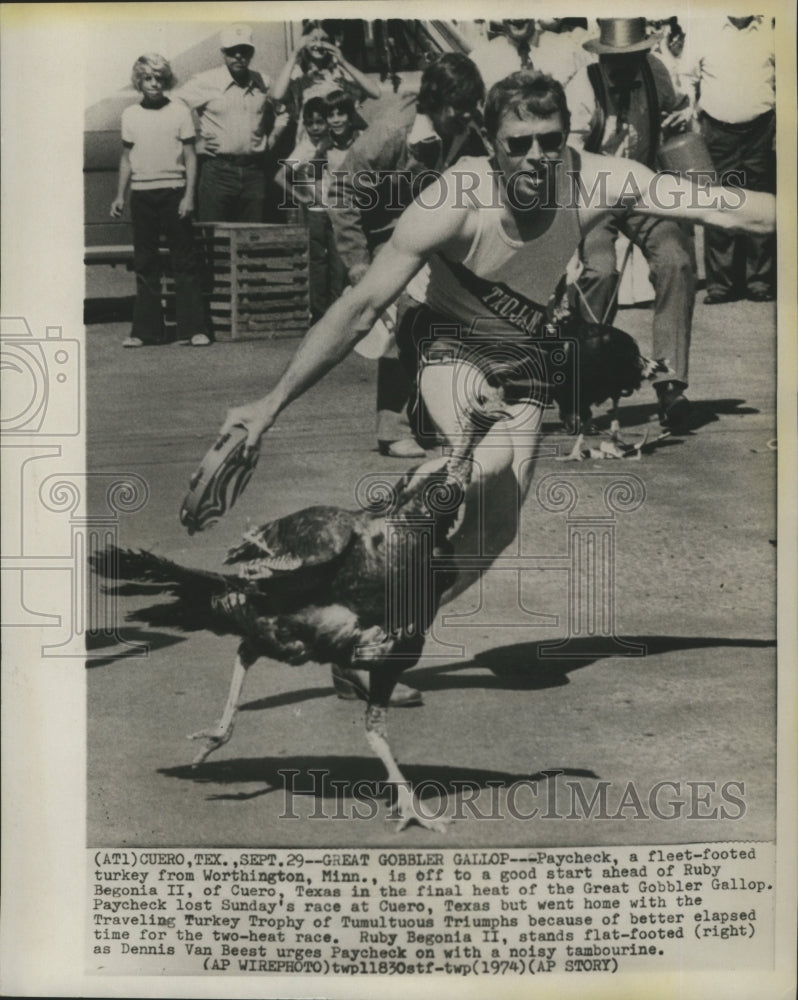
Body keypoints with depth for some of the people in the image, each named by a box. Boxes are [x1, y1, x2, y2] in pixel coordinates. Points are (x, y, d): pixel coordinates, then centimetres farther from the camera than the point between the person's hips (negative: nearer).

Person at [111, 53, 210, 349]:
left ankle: (193, 328, 1)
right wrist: (120, 196, 10)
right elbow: (126, 158, 14)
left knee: (184, 263, -3)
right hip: (141, 195, 3)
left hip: (173, 192, -3)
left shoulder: (179, 111, 1)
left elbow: (190, 156, 1)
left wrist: (189, 195, -7)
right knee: (145, 265, 5)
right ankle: (145, 330, 10)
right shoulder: (130, 114, 8)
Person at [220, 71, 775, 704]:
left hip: (525, 350, 4)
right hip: (449, 336, -3)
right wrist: (273, 403, -30)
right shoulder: (456, 205, -30)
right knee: (488, 463, -34)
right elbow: (359, 311, -28)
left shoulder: (595, 182, -24)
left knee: (499, 523, 0)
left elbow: (734, 210, -23)